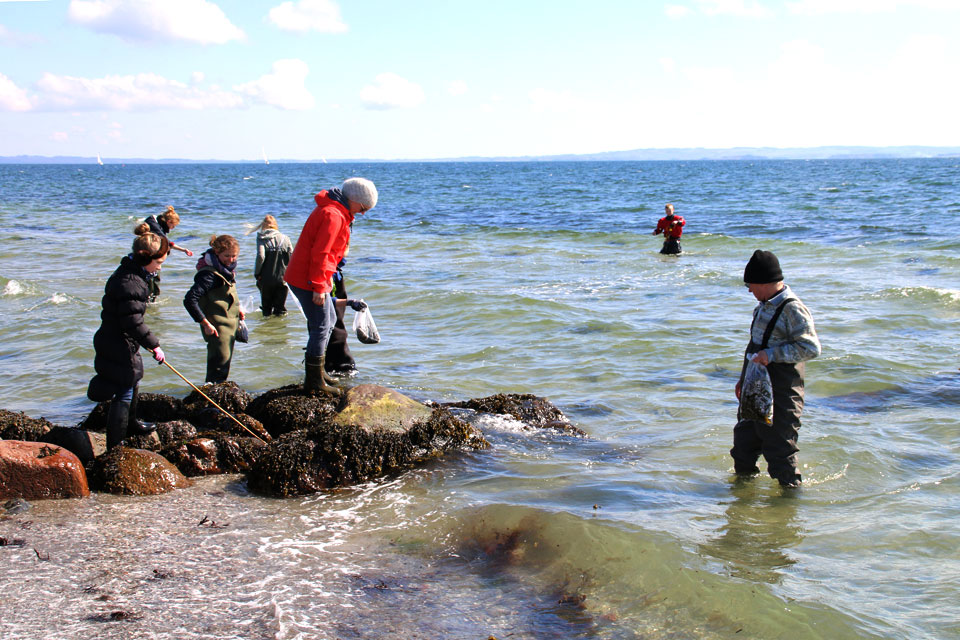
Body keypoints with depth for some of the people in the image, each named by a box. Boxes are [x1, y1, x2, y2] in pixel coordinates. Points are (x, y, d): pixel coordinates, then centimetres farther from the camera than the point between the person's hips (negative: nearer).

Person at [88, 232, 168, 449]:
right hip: (119, 348, -11)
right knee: (124, 394, -2)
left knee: (132, 385, 28)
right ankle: (115, 445, 5)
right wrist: (154, 345, -21)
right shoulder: (131, 283, -27)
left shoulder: (129, 273, 8)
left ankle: (130, 424, 49)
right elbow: (133, 323, -29)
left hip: (118, 343, 11)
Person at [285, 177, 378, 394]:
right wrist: (319, 288, -23)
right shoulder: (333, 215, -20)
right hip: (307, 280, -11)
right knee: (321, 326, -7)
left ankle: (316, 369, 29)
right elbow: (320, 253, -25)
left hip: (303, 276, 11)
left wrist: (325, 281, 24)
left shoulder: (338, 212, 14)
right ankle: (314, 380, -2)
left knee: (329, 319, 21)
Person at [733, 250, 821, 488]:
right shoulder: (765, 306, 12)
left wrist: (771, 355, -24)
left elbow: (811, 348, -21)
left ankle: (790, 487, 11)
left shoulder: (792, 309, -16)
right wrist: (744, 379, 25)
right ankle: (743, 478, 35)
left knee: (779, 446, -3)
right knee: (744, 441, 18)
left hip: (780, 393, -9)